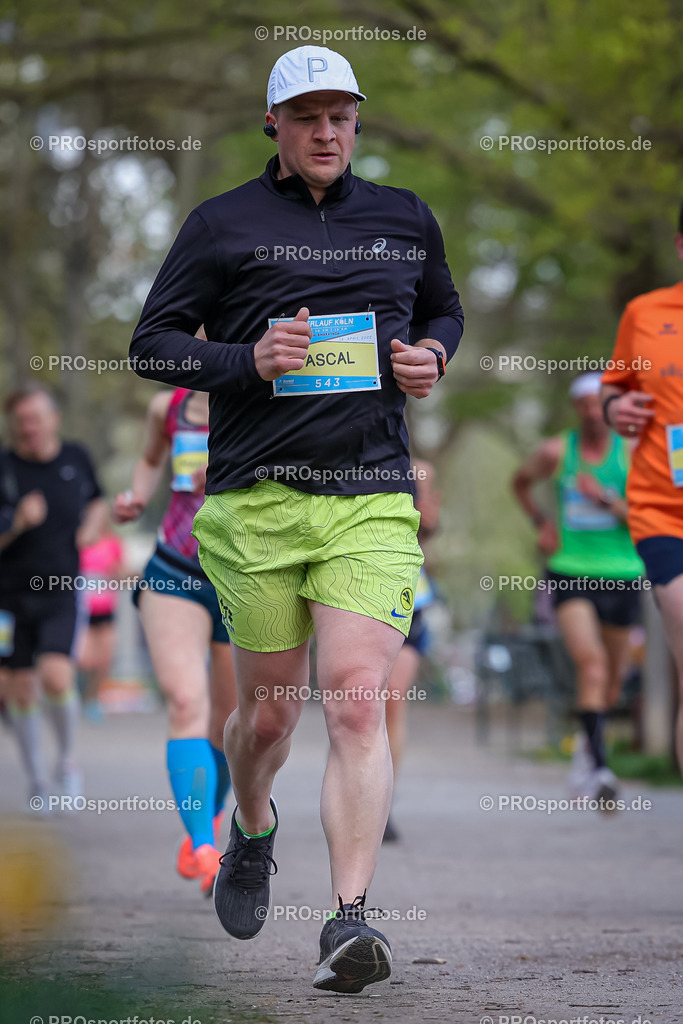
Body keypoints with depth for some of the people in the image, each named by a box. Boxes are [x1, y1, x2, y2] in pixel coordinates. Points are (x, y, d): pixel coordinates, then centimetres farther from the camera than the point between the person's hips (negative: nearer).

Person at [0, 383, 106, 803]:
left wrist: (92, 525, 2)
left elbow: (98, 501, 23)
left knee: (56, 676, -20)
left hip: (62, 592, 0)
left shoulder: (76, 458, 2)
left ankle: (69, 757, 6)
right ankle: (38, 781, 23)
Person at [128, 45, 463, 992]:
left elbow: (444, 309, 30)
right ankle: (252, 827, 42)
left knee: (358, 703, -14)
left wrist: (433, 356, 6)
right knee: (269, 709, 7)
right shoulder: (222, 224, 4)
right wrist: (248, 362, -13)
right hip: (256, 500, -1)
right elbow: (152, 344, 4)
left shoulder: (405, 219, 14)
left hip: (373, 502, 1)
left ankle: (348, 922, -17)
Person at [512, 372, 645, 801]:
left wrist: (607, 500, -19)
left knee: (614, 678, 12)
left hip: (621, 576, 2)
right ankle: (598, 767, -26)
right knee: (591, 662, -22)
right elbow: (521, 482, 21)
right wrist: (541, 522, 8)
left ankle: (588, 738, 42)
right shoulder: (556, 452, 0)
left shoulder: (630, 454, -3)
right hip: (571, 573, -1)